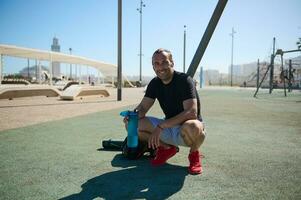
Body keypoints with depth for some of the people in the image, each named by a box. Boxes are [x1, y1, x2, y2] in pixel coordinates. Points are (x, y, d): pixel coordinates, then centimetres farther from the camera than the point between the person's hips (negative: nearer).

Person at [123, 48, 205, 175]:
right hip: (168, 127, 6)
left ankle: (194, 154, -5)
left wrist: (161, 126, -35)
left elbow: (192, 113, -31)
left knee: (192, 127, -42)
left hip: (184, 130, -6)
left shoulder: (184, 80, -19)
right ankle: (167, 148, 9)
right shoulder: (155, 83, 1)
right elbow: (142, 108, -1)